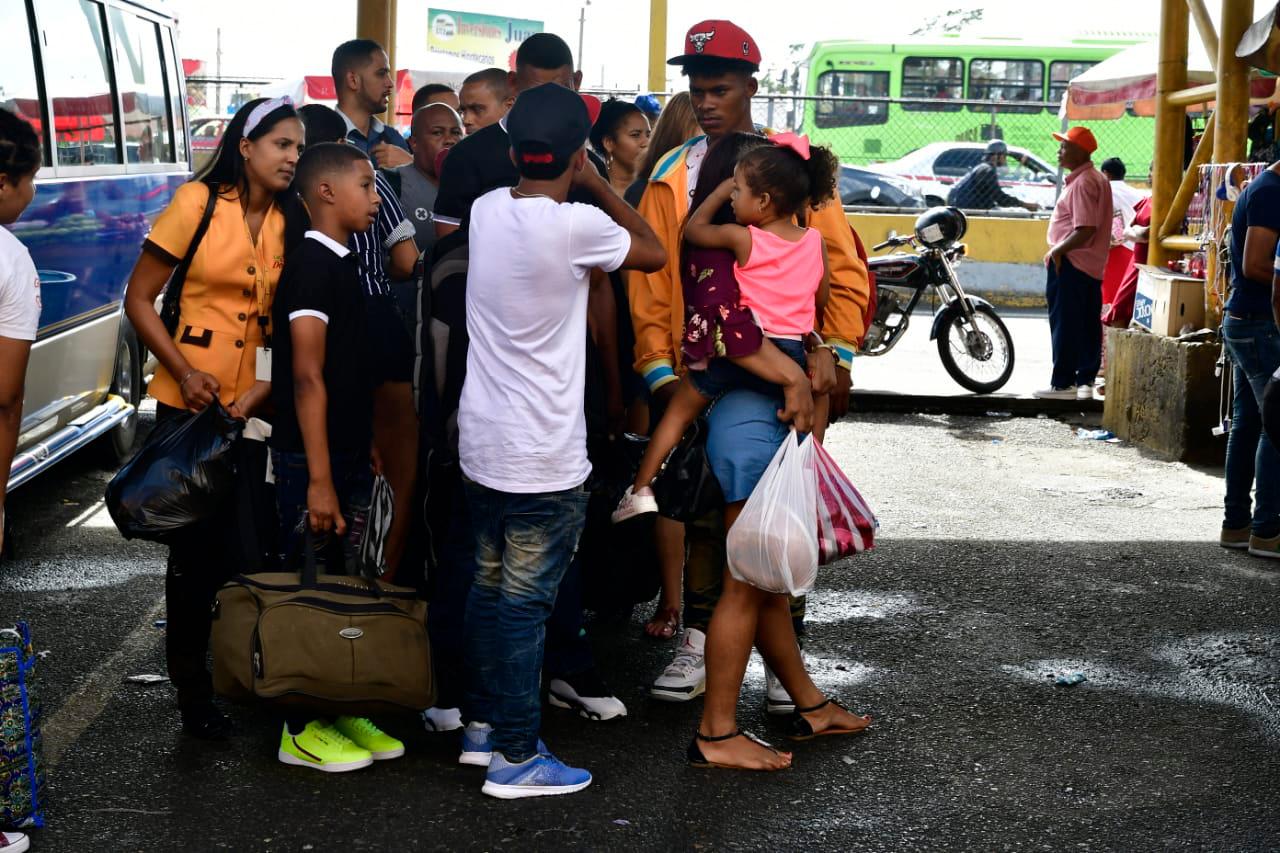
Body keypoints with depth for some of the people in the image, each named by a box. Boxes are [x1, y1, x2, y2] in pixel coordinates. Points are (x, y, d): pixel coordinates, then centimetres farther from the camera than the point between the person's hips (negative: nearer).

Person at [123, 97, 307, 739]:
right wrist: (185, 373, -15)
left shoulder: (290, 222, 5)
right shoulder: (198, 203, -7)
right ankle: (190, 686, 18)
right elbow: (138, 299, -6)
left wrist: (269, 383, -8)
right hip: (193, 402, -4)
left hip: (257, 405, 4)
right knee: (197, 541, 4)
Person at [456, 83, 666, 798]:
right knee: (526, 604, 0)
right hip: (544, 457, -7)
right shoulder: (575, 226, -17)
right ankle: (517, 757, 8)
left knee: (490, 589, 18)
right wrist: (596, 184, 4)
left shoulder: (486, 210, 2)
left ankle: (482, 725, 30)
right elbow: (655, 253, 0)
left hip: (482, 443, 7)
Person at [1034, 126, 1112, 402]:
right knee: (1088, 327, 11)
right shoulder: (1097, 179, 16)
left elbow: (1085, 229, -24)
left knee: (1065, 325, -4)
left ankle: (1063, 383, -1)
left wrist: (1058, 250, -17)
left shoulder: (1083, 183, -17)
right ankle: (1086, 381, 15)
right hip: (1093, 265, 10)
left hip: (1071, 263, -10)